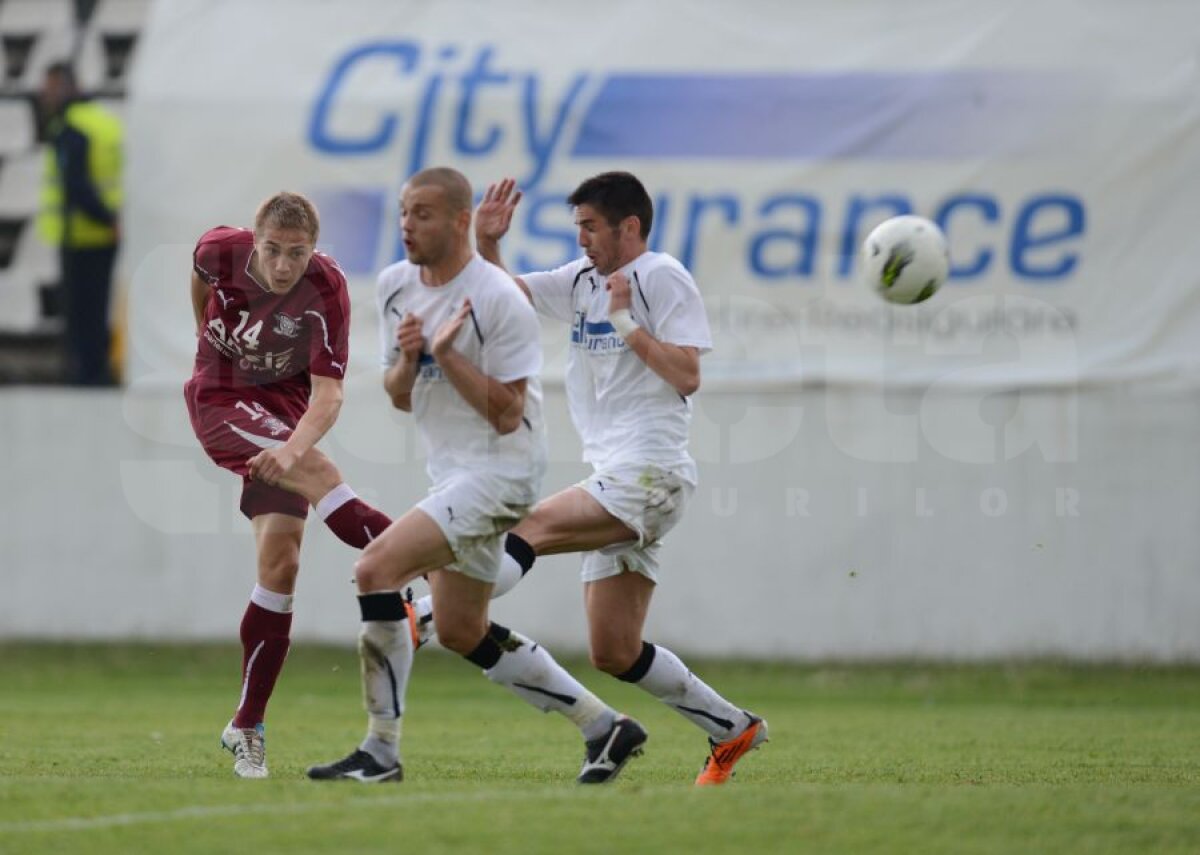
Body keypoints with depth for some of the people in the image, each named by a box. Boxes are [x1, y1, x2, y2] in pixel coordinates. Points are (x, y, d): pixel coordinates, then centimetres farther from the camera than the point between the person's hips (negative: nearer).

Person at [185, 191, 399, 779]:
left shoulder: (326, 292, -23)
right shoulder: (221, 251, -18)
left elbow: (328, 394, -27)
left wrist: (294, 446, -46)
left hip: (284, 406, 1)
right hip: (220, 400, 0)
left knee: (281, 560, -9)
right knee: (316, 470, -30)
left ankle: (246, 728, 0)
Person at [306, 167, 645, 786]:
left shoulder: (498, 300, -17)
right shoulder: (395, 286, 7)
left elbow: (507, 414, -18)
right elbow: (399, 396, 13)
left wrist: (446, 354, -24)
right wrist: (406, 359, -8)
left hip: (499, 470, -10)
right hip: (452, 473, 10)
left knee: (376, 568, -23)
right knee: (461, 633, 13)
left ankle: (381, 751, -18)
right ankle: (603, 727, 24)